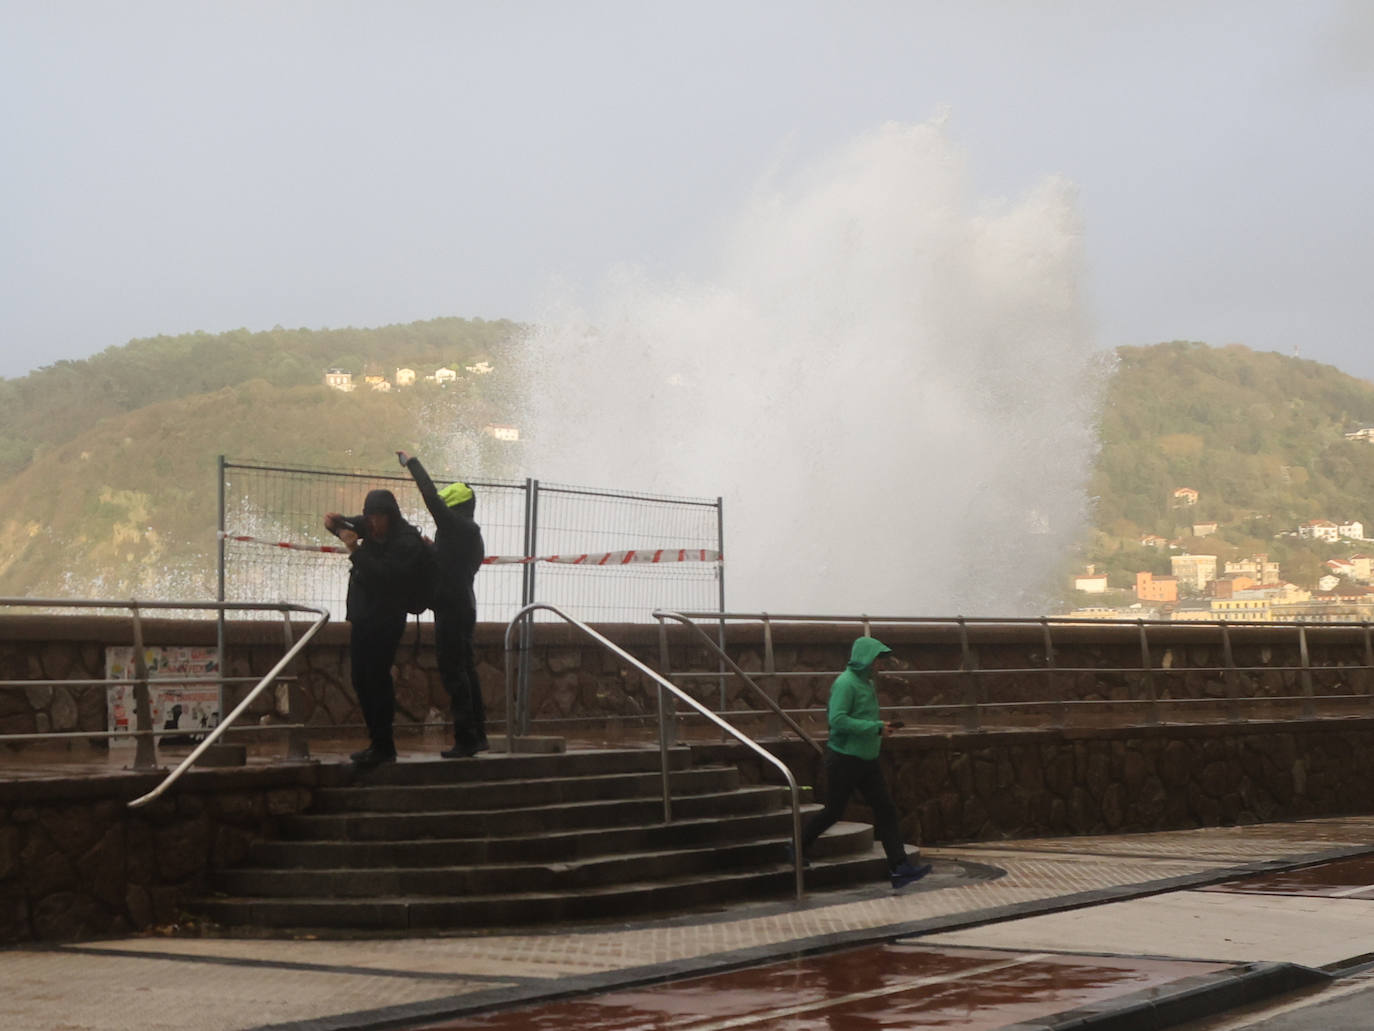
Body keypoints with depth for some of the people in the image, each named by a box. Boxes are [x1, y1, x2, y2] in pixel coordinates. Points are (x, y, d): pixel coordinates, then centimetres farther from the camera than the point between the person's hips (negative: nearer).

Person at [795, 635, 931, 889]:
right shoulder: (845, 683, -17)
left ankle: (899, 868, -3)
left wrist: (880, 728, 7)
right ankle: (798, 848, 24)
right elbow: (837, 720, -26)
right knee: (833, 811, 3)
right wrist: (875, 727, -23)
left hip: (866, 761, 9)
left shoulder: (867, 682, 13)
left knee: (885, 810, 0)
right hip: (844, 760, -9)